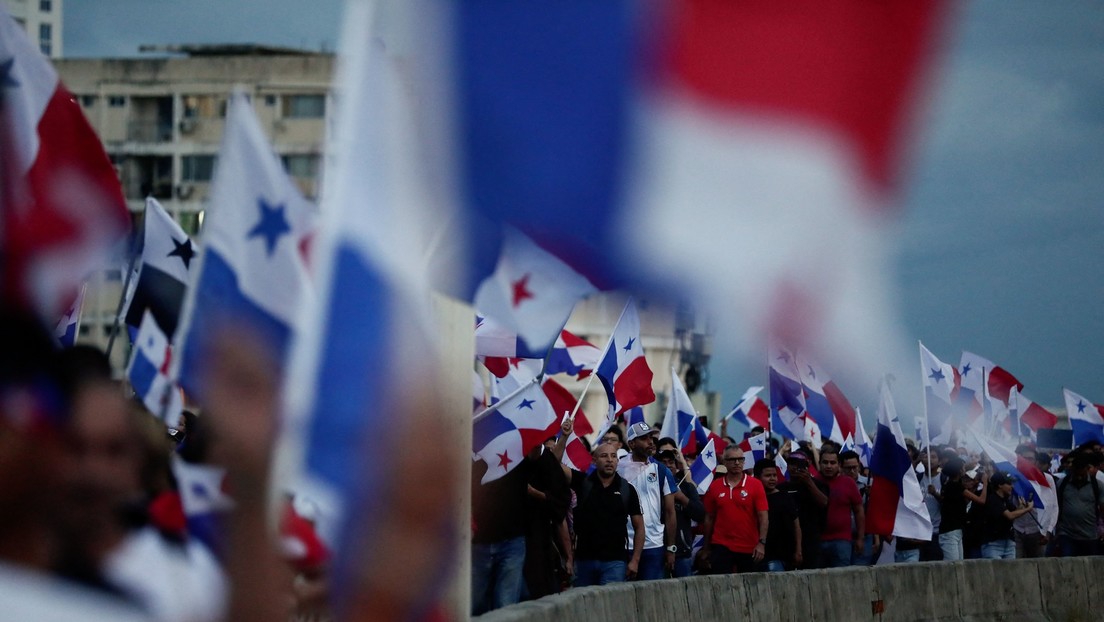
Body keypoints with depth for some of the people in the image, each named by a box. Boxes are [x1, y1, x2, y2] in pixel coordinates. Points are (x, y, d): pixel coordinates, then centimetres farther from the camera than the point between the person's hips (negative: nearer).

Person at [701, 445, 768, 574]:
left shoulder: (755, 485, -1)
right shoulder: (715, 487, 4)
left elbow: (763, 516, -4)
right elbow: (709, 518, 11)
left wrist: (762, 543, -15)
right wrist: (706, 548, 12)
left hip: (749, 549, -1)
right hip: (721, 547, 1)